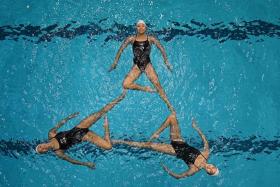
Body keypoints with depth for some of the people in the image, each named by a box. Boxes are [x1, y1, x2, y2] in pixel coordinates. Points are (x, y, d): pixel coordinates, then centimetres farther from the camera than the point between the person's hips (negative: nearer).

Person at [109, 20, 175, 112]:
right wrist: (115, 62, 3)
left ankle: (169, 105, -11)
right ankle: (145, 89, -1)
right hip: (136, 66, 1)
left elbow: (161, 49, 4)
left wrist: (166, 61, -1)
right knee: (125, 85, -19)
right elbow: (121, 49, 5)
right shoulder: (131, 39, 1)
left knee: (157, 84, -18)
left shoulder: (151, 39, 1)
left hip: (147, 65, -1)